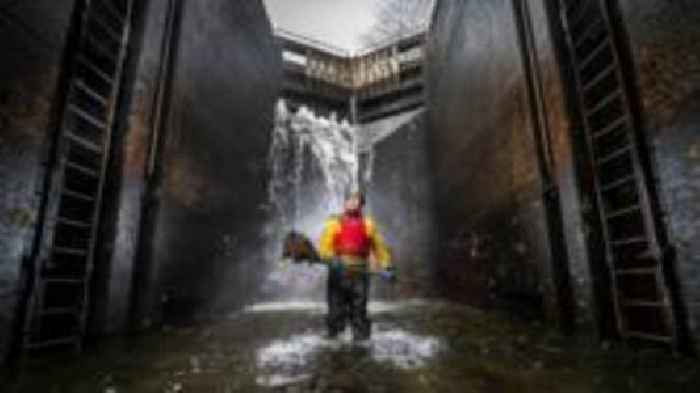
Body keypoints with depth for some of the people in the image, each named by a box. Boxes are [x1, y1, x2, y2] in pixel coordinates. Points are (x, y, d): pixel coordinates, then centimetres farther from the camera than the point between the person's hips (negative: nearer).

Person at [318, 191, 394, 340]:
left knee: (359, 309, 2)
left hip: (359, 273, 1)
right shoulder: (334, 223, 9)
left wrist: (386, 267, 6)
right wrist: (331, 258, -20)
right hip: (338, 272, 0)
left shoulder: (368, 224, 14)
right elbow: (324, 245, -1)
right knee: (336, 308, 3)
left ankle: (361, 337, 12)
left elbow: (379, 246, 15)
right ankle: (334, 336, 16)